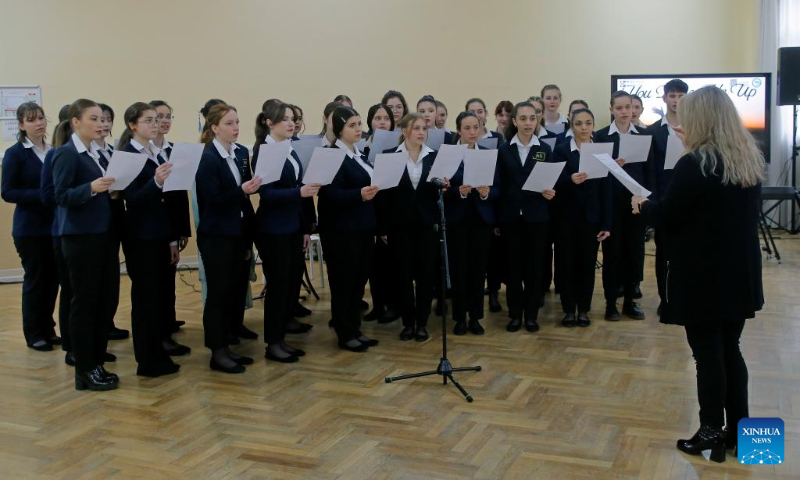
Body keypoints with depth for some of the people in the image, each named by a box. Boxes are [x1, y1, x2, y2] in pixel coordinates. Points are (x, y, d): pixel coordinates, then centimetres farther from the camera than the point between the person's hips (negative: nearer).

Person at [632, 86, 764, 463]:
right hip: (739, 273, 7)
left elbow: (665, 217, -14)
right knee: (729, 350, 16)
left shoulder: (694, 165, -18)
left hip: (702, 275, -7)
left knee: (707, 354, 2)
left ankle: (711, 435, 12)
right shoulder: (750, 159, 5)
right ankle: (739, 430, 23)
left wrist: (643, 204, 9)